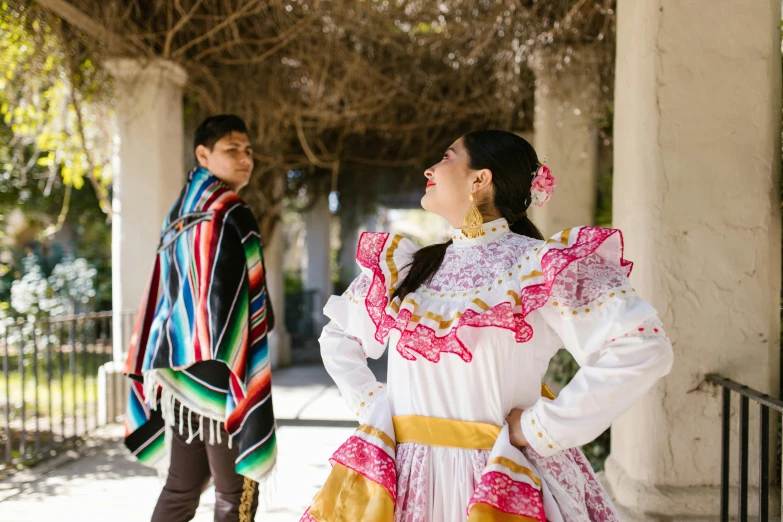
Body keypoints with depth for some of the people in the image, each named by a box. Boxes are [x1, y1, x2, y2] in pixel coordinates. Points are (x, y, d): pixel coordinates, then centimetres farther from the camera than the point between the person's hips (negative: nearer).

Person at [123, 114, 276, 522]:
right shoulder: (229, 214, -13)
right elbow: (230, 301, -19)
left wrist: (154, 367, 21)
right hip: (218, 370, -9)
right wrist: (242, 378, -18)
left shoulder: (180, 214, 15)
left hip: (182, 366, 9)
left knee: (182, 488, 14)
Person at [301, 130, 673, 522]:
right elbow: (338, 338, 23)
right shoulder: (404, 265, 9)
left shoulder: (539, 264, -9)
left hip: (498, 483, -5)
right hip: (406, 480, 5)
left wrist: (541, 427, -17)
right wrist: (371, 404, 6)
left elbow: (643, 347, -20)